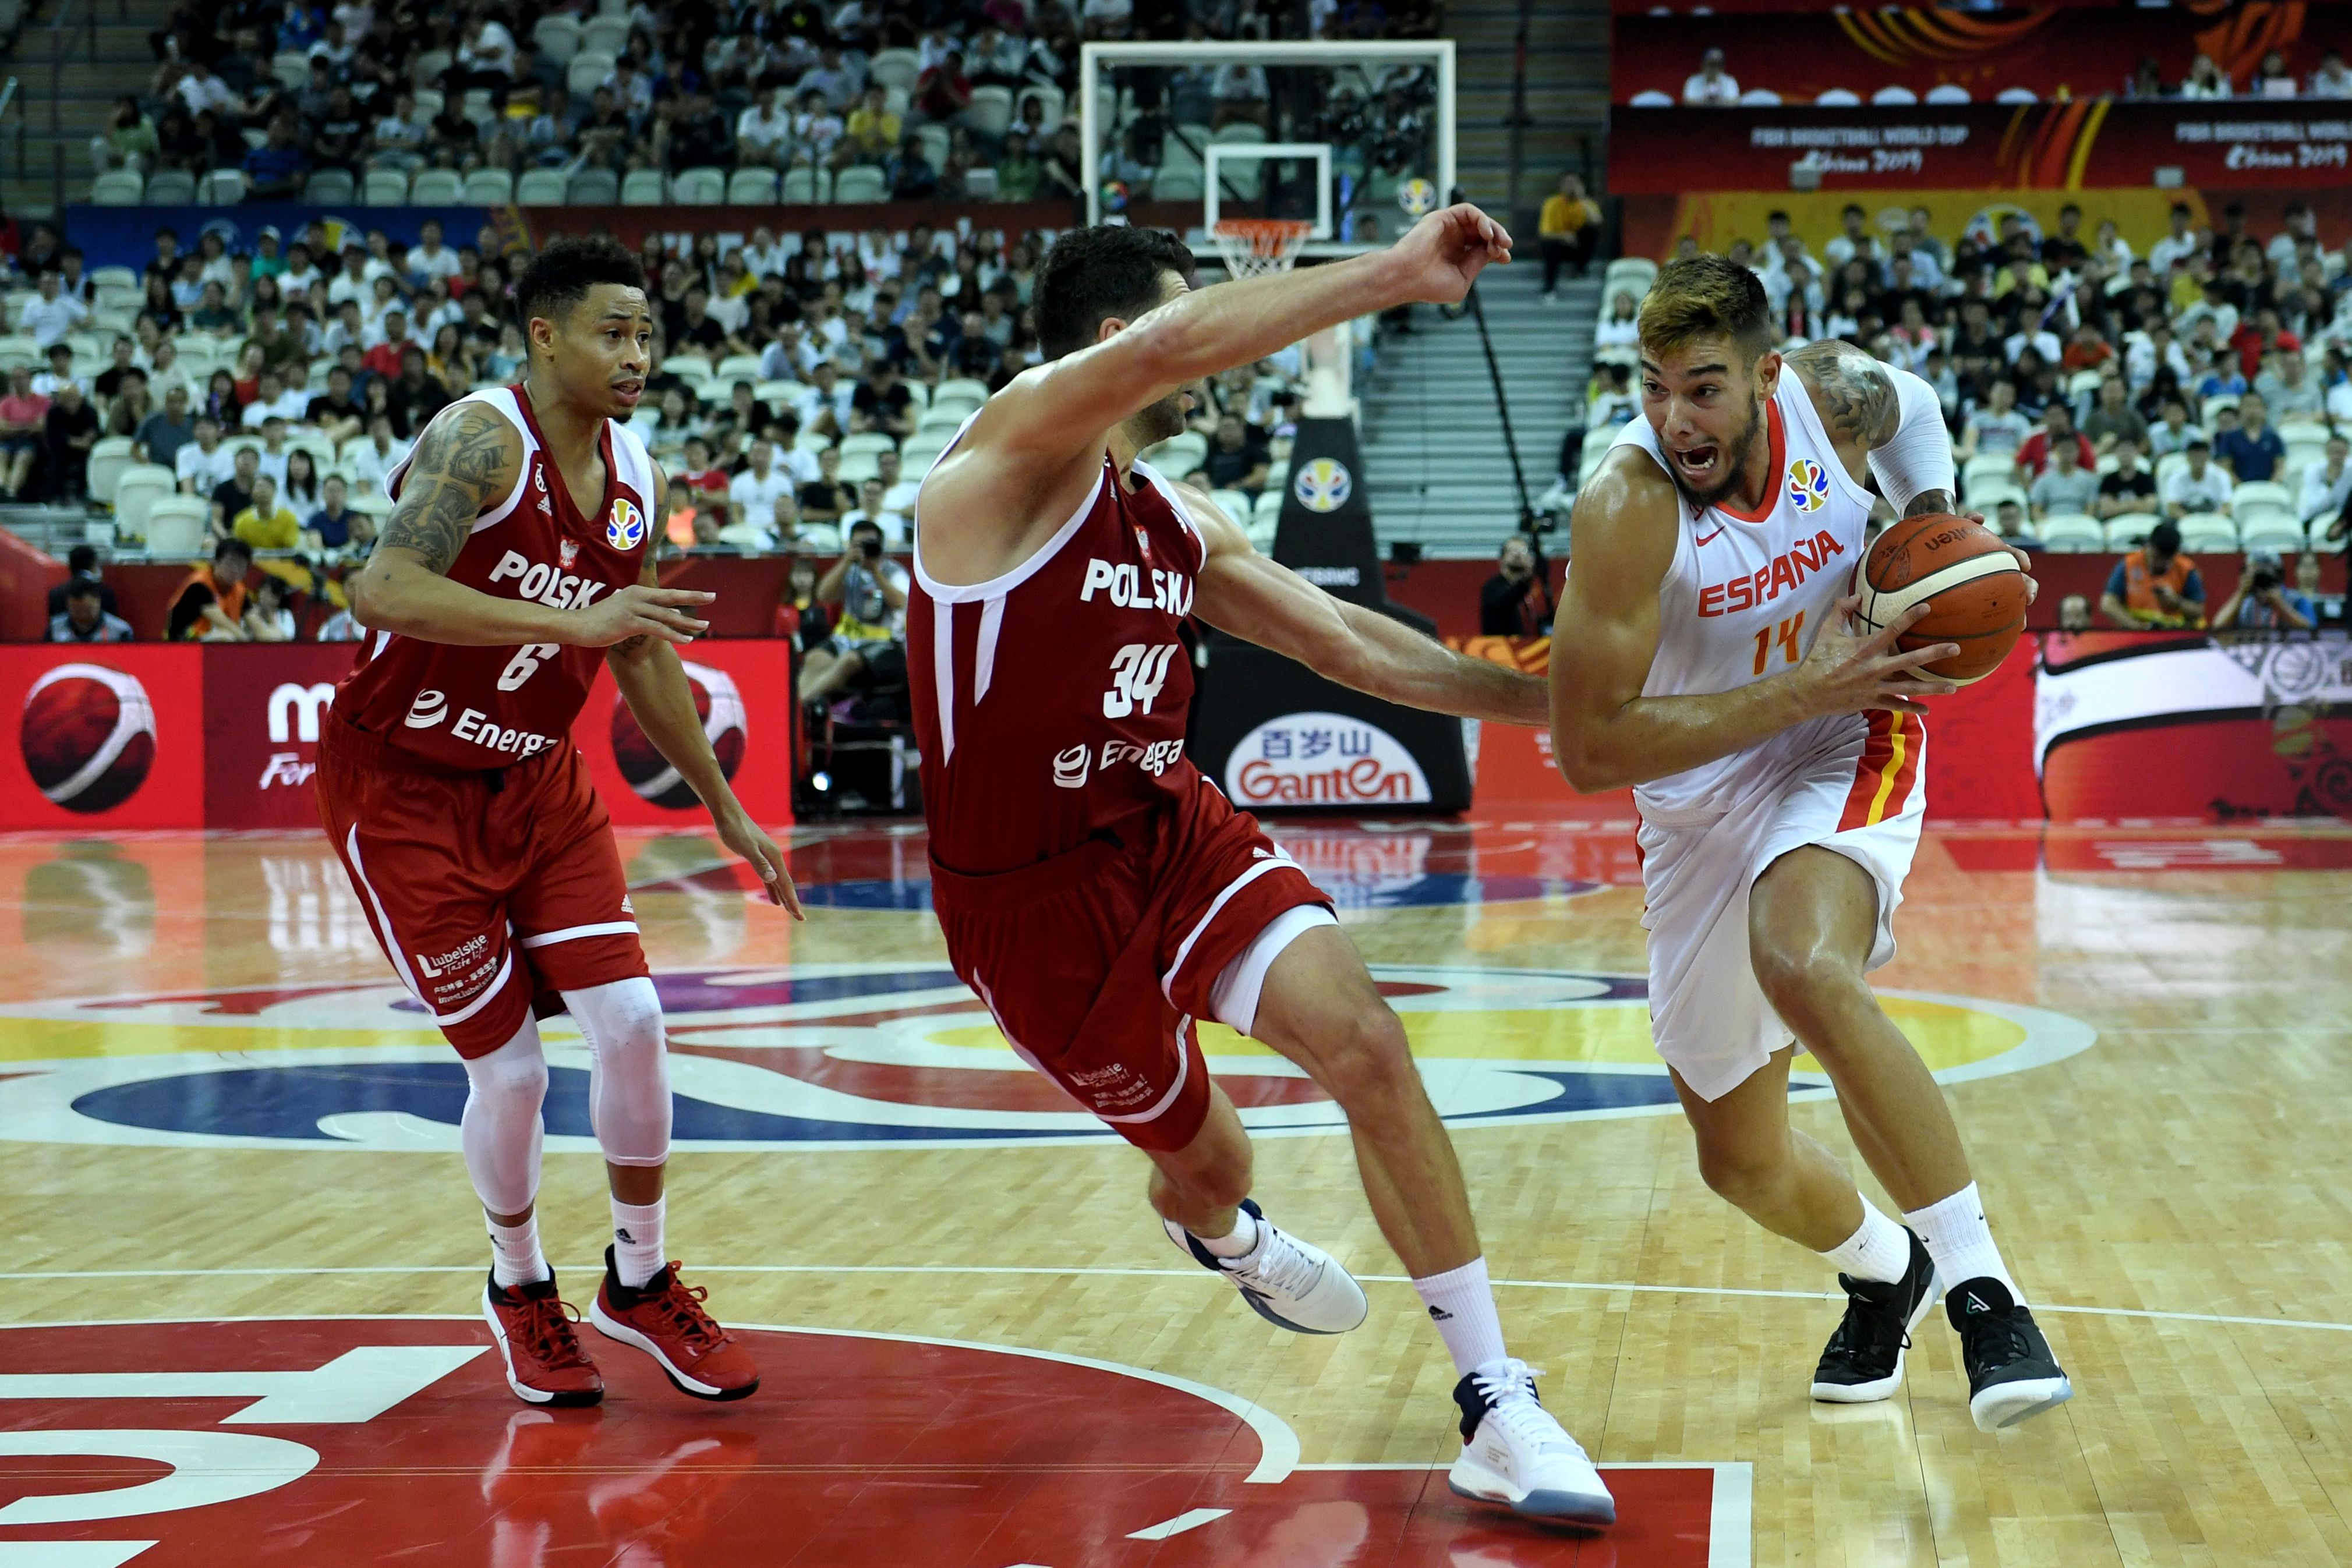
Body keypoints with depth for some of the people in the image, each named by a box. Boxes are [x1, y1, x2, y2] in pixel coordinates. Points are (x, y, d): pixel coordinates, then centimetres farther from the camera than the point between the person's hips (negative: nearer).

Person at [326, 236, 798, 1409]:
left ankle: (641, 1281, 15)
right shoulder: (483, 440, -21)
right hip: (403, 788, -6)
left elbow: (642, 659, 16)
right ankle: (520, 1291, 22)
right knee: (509, 1065, -4)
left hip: (536, 782, 6)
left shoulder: (633, 477, 3)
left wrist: (726, 809, 17)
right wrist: (570, 621, -42)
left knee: (630, 1020, -5)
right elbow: (381, 591, -36)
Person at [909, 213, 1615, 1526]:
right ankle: (1217, 1223, 53)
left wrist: (1543, 700, 11)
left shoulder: (1184, 527, 9)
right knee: (1206, 1160, 10)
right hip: (1033, 892, -6)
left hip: (1172, 828, 6)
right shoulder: (1015, 452, -16)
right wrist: (1397, 275, -34)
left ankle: (1497, 1406, -13)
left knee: (1364, 1041, -17)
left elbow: (1346, 642, 15)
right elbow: (1171, 344, -34)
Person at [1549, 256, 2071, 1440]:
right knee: (1741, 1163, 10)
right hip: (1702, 803, 1)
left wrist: (1931, 519, -2)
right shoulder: (1628, 508, -26)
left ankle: (1978, 1287, -29)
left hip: (1848, 751, -1)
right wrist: (1806, 687, -30)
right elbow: (1587, 747, -29)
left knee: (1808, 972, -36)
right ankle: (1882, 1274, 45)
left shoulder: (1835, 394, -14)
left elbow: (1912, 407, 15)